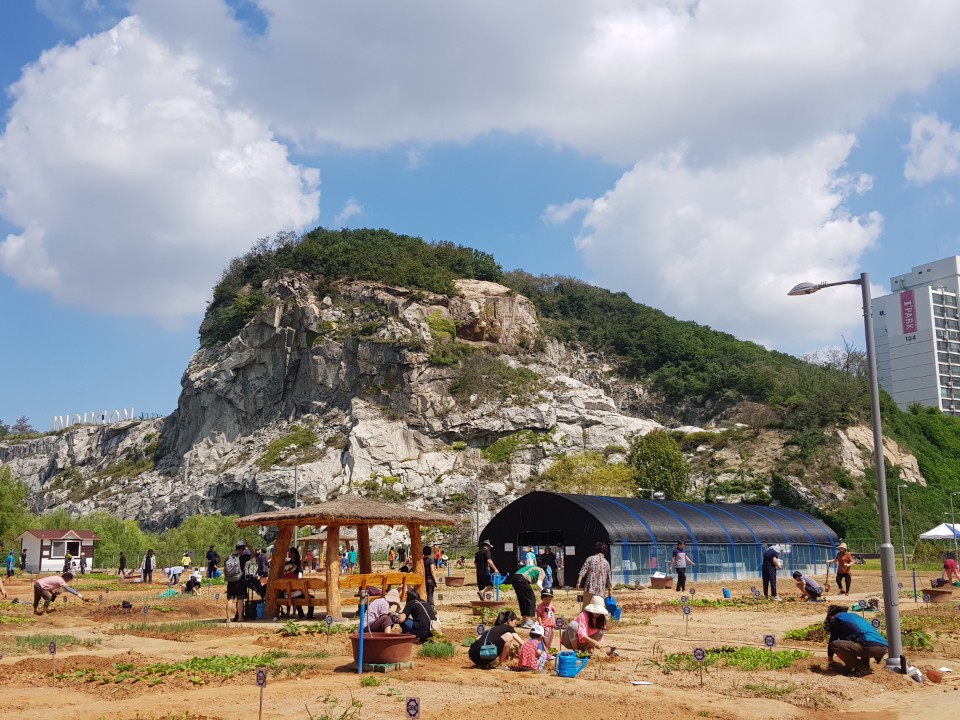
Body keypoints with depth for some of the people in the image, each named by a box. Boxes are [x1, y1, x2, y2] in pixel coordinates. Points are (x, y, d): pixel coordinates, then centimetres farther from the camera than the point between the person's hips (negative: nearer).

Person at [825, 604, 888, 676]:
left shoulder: (836, 619, 11)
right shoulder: (854, 615, 33)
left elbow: (832, 640, 16)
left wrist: (830, 660, 32)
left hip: (870, 647, -8)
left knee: (835, 645, -6)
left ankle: (862, 668, -1)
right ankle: (865, 666, 15)